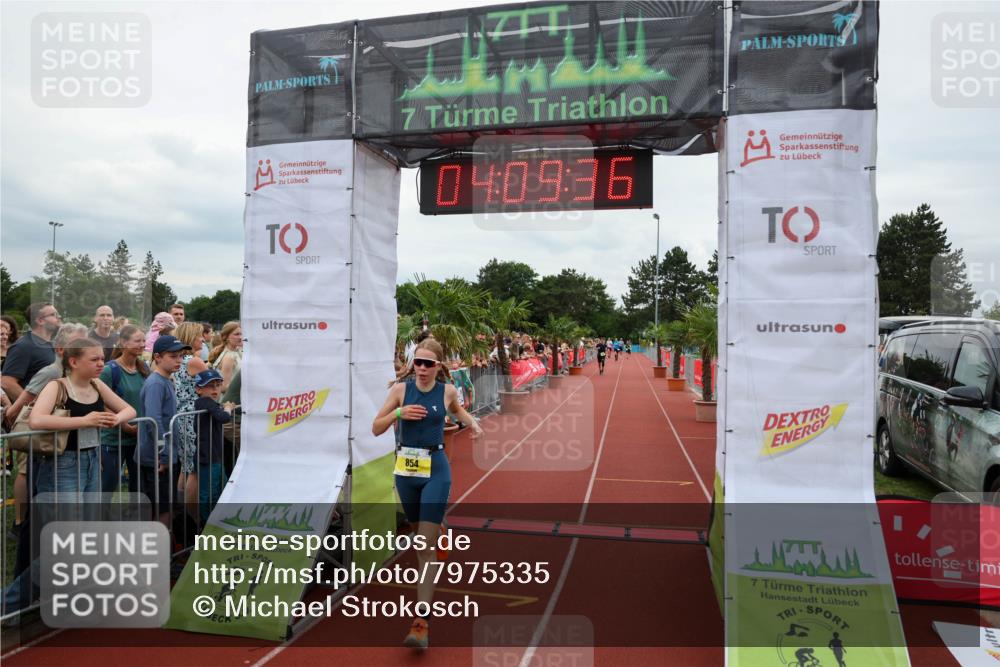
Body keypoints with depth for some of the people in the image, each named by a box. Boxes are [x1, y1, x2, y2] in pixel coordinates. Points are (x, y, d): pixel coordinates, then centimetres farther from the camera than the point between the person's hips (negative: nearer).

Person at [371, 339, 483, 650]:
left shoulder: (447, 390, -3)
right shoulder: (401, 388, -6)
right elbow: (376, 429, -3)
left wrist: (473, 423, 4)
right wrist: (398, 413, -20)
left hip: (436, 470, -2)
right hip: (406, 469, 2)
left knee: (426, 547, -8)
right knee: (419, 538, 20)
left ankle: (421, 623, -7)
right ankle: (430, 582, 52)